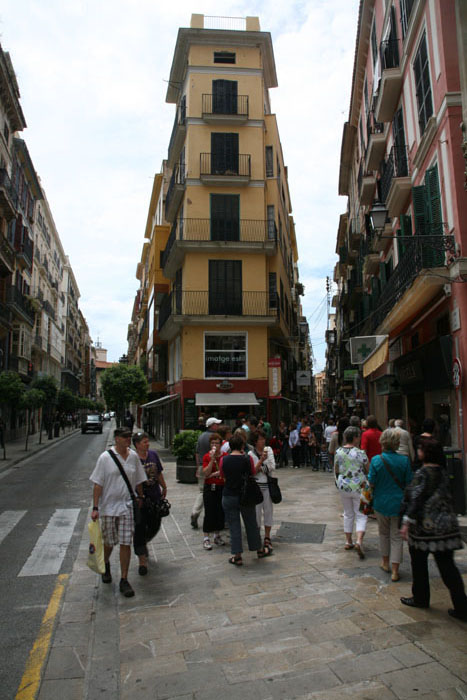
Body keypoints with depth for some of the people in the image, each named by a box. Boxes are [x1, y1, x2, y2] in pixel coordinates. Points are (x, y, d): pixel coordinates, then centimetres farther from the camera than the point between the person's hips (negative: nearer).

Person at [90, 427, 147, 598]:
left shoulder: (133, 456, 2)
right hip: (108, 506, -2)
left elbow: (138, 481, 14)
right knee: (109, 542, 14)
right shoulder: (105, 457, -9)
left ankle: (124, 581, 11)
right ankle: (106, 565, 46)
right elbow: (98, 484, -9)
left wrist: (140, 497, 15)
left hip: (127, 506, 2)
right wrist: (95, 508, -12)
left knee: (125, 543, -1)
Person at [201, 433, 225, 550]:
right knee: (209, 513, -3)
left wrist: (212, 474, -11)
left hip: (222, 487, 2)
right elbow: (205, 473, -13)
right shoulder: (207, 457, -3)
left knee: (220, 512, 8)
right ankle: (206, 538, 5)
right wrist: (212, 459, -20)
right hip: (210, 488, -2)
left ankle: (217, 536, 24)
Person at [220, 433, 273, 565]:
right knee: (251, 524, 17)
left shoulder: (224, 460, -10)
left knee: (234, 527, 8)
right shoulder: (247, 459, -14)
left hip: (229, 497, 0)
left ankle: (237, 556, 12)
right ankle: (259, 550, 33)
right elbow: (253, 473, 3)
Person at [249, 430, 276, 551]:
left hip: (267, 485, 3)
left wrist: (260, 469, -12)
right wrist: (261, 460, -21)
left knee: (268, 510, 6)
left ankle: (267, 538, 18)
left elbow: (272, 466, -4)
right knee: (257, 511, 3)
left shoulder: (268, 450, 4)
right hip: (256, 485, -3)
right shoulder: (251, 454, -5)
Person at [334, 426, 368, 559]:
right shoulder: (360, 453, -16)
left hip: (344, 487, 4)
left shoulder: (338, 452, -3)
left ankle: (348, 541, 24)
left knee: (348, 514, 18)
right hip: (359, 487, -4)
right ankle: (359, 542, -10)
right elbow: (368, 471, -5)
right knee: (361, 515, 5)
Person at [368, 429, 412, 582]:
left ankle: (385, 563, 35)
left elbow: (371, 482, -10)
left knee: (384, 533, 21)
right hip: (398, 502, 0)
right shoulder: (404, 460, -13)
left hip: (381, 501, 0)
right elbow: (408, 483, -6)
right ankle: (395, 571, 11)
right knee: (396, 536, 9)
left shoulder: (376, 460, -15)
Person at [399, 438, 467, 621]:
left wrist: (406, 523, -16)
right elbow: (446, 498, 15)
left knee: (419, 564, 12)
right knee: (447, 565, 10)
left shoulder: (423, 473, -16)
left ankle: (420, 598, 25)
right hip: (446, 525, 7)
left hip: (425, 526, -7)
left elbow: (416, 500, -19)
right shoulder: (442, 472, 6)